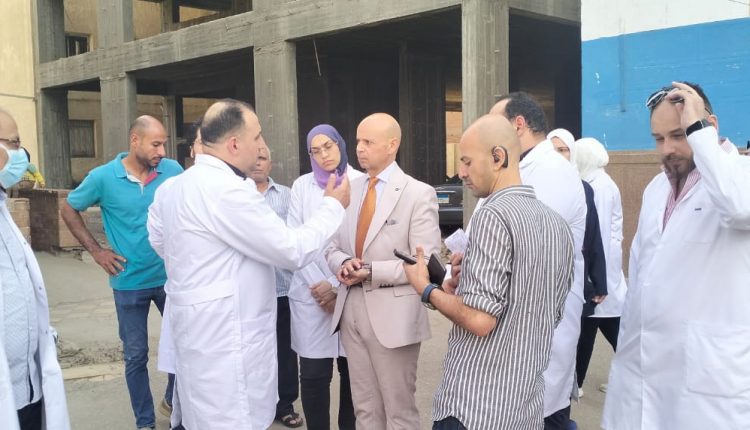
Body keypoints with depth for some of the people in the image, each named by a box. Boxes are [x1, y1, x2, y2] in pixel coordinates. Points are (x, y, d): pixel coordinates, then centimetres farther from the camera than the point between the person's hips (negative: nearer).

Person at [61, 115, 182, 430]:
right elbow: (68, 209, 5)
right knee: (136, 355, 9)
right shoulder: (103, 177, -10)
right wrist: (95, 250, -1)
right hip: (129, 282, -1)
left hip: (170, 276, 2)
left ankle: (173, 401, 36)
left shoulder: (172, 171, -7)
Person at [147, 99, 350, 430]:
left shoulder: (180, 184, 9)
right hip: (225, 337, -10)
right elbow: (293, 251, -17)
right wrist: (334, 206, -4)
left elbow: (157, 235, 26)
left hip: (200, 329, 10)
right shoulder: (228, 189, -22)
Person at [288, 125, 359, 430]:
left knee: (352, 370, 7)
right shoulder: (302, 186, 7)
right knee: (313, 374, 2)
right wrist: (318, 285, -7)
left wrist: (337, 286, -8)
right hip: (311, 292, 1)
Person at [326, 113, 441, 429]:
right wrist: (344, 264, -12)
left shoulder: (419, 193, -8)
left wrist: (370, 270, -19)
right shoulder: (349, 190, 9)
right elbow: (333, 247, 11)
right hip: (351, 311, 5)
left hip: (393, 314, -5)